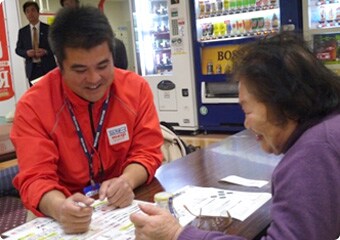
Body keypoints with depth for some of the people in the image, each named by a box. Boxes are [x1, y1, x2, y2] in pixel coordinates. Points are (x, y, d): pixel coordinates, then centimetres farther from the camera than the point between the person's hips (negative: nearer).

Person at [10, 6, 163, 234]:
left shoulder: (136, 88, -5)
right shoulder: (33, 106, -12)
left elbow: (146, 152, -3)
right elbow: (36, 178, -16)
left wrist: (126, 181, -24)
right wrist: (60, 208, -37)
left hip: (129, 206, 1)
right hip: (70, 215, 0)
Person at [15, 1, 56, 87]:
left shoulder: (49, 28, 2)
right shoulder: (22, 31, 9)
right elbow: (18, 49, 12)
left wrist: (46, 52, -15)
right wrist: (26, 53, -9)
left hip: (48, 67, -2)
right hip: (32, 69, 2)